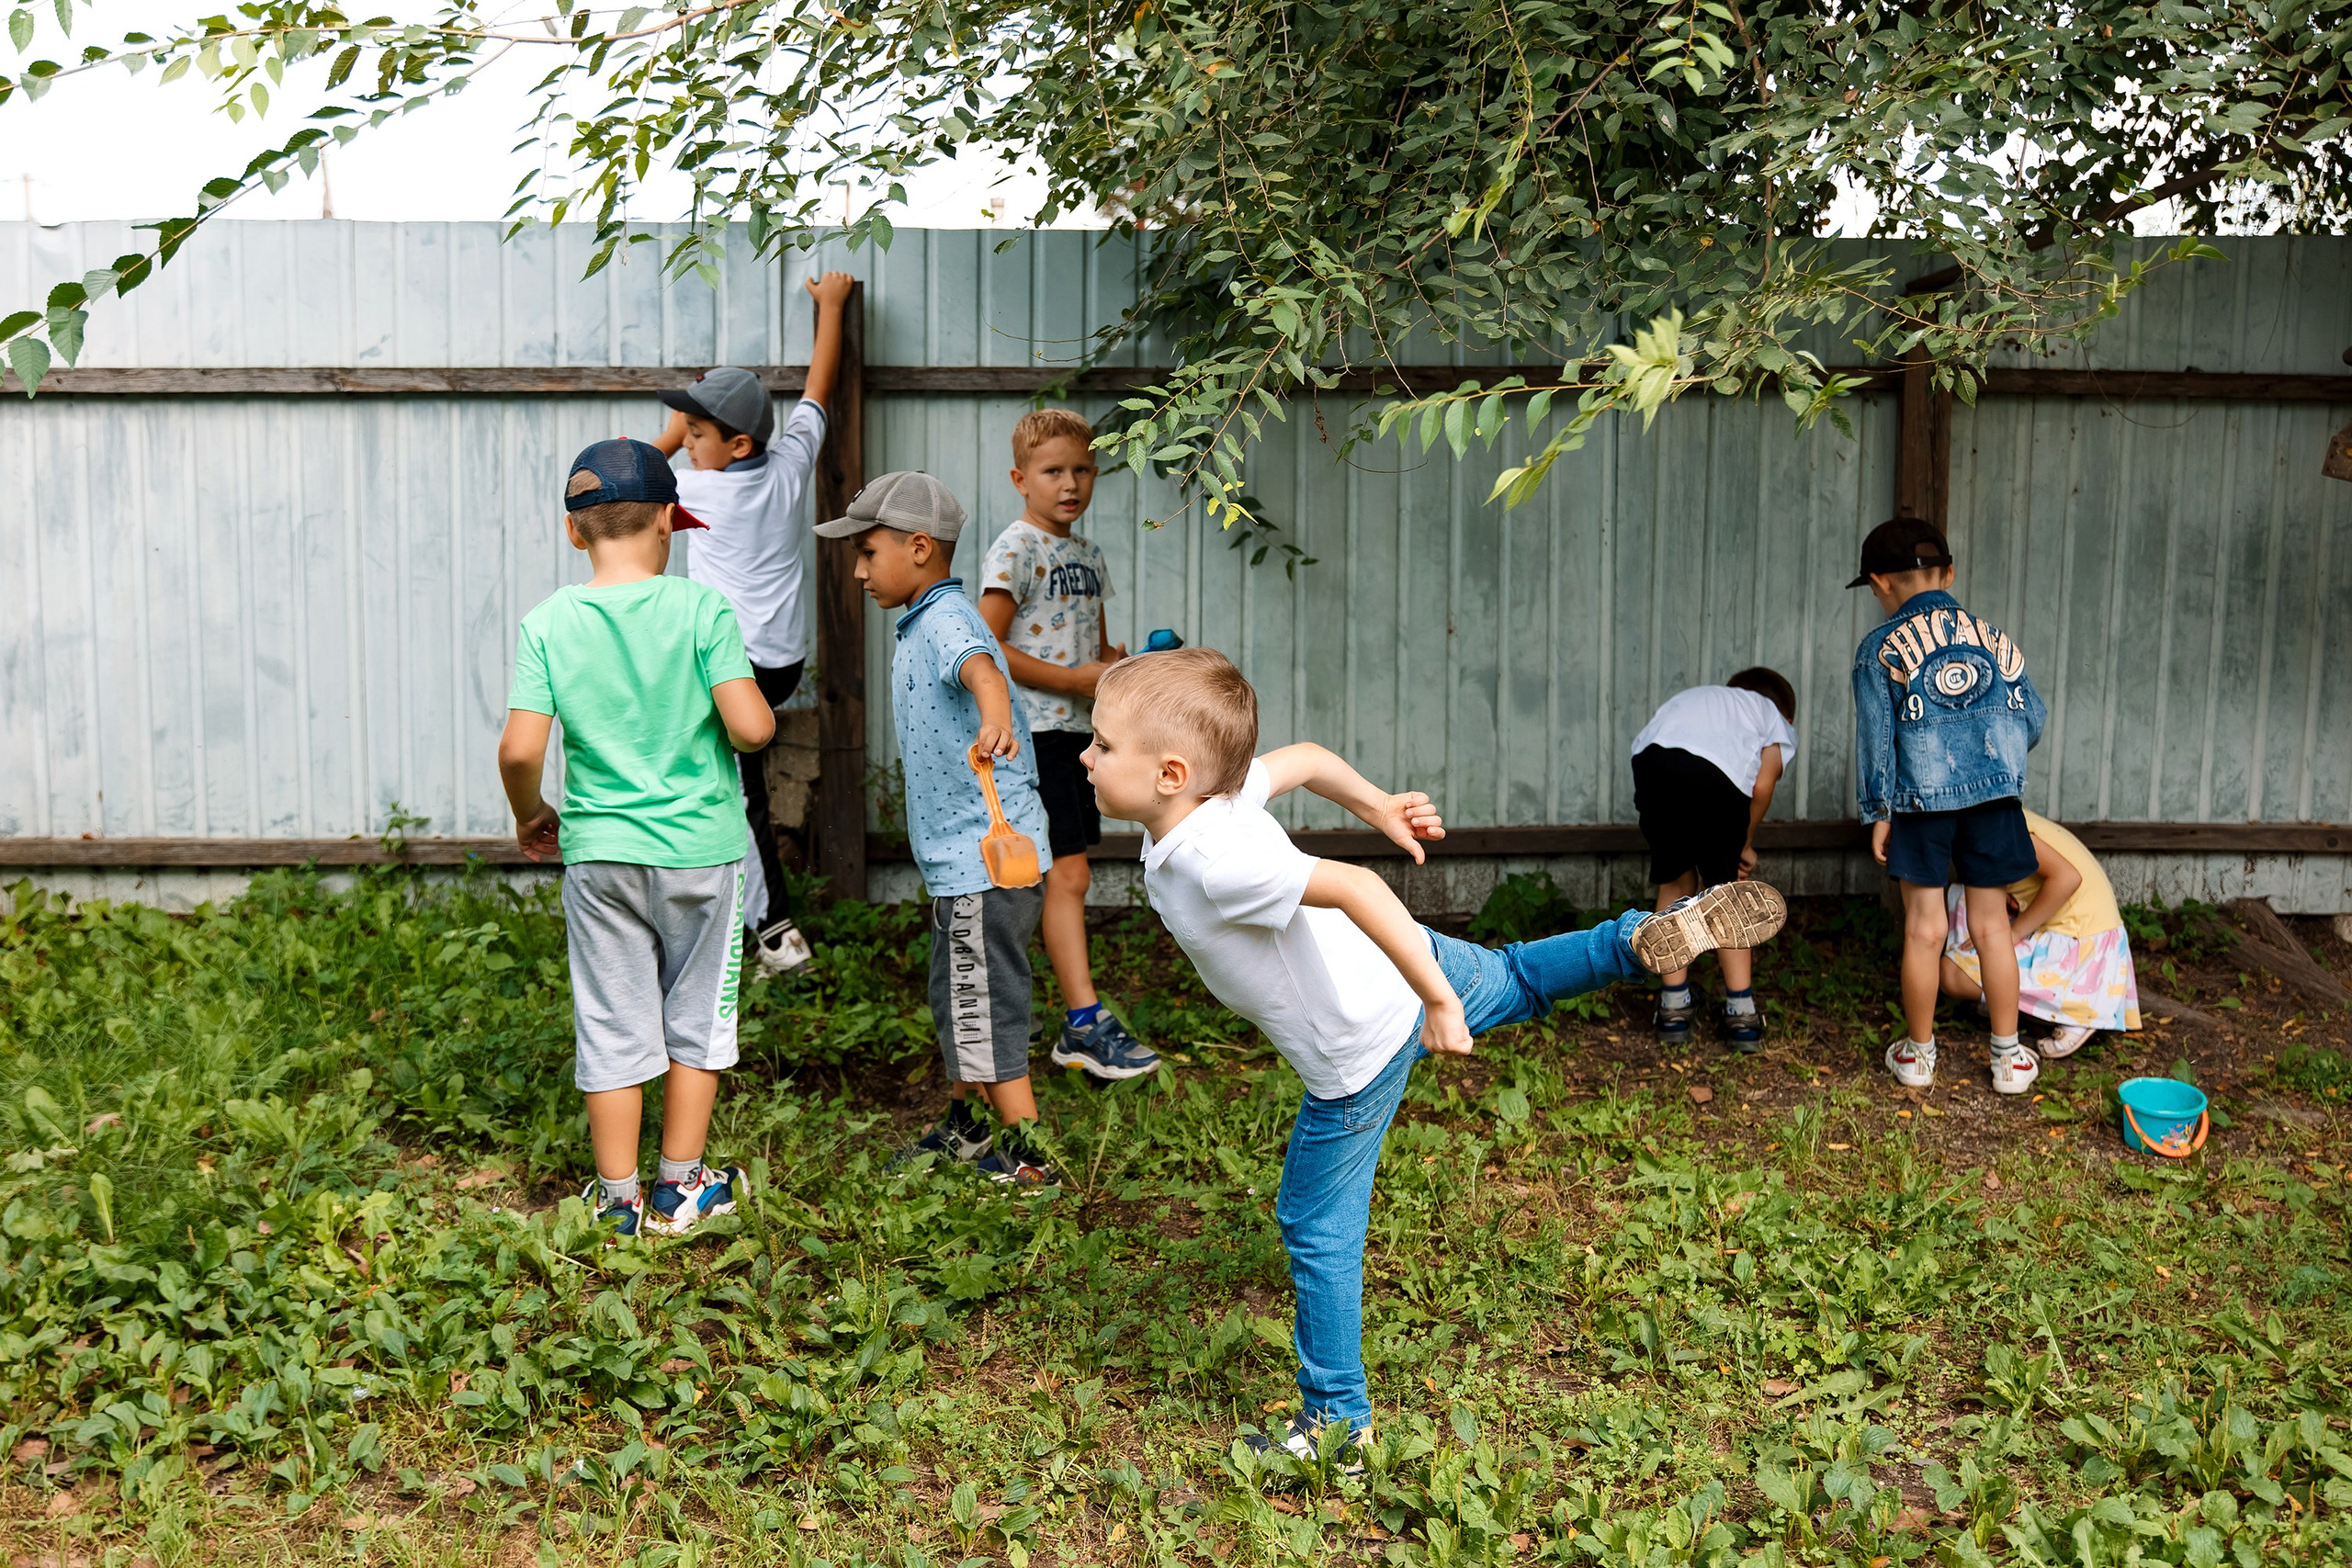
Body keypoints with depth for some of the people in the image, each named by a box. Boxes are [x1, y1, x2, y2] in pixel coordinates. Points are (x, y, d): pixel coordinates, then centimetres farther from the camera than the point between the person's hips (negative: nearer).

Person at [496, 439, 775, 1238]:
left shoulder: (548, 623, -5)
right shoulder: (701, 608, -10)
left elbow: (519, 750, -10)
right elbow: (751, 726, -18)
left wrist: (531, 815, 9)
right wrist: (759, 710, 6)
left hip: (597, 850, 1)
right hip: (699, 846, -1)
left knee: (612, 1028, 11)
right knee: (697, 1018, 15)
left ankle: (619, 1198, 20)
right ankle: (680, 1187, 23)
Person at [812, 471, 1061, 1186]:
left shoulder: (946, 618, -18)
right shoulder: (922, 625, 15)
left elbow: (980, 668, -42)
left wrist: (993, 716, -64)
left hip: (986, 858, -11)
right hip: (963, 857, 11)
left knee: (983, 1005, -3)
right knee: (958, 997, 22)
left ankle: (1029, 1156, 7)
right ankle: (964, 1130, 38)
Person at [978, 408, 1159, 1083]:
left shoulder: (1089, 556, 16)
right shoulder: (1015, 552, -9)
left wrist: (1117, 663, 2)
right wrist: (1075, 679, -16)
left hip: (1080, 729, 8)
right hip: (1034, 732, -8)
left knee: (1062, 880, 11)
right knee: (1067, 875, -11)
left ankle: (1075, 1028, 18)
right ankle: (1087, 1022, -9)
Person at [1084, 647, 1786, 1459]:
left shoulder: (1215, 865, -35)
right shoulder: (1219, 786, -10)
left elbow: (1355, 887, -42)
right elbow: (1302, 758, 7)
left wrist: (1437, 1000, -39)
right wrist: (1379, 805, 21)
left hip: (1356, 1052, -8)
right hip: (1408, 964, 8)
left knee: (1317, 1228, 8)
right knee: (1515, 980, 37)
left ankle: (1337, 1416, 21)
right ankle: (1652, 936, 34)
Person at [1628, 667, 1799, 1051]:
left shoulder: (1698, 697, 44)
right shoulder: (1779, 723, 31)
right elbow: (1762, 785, 10)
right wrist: (1744, 844, 25)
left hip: (1651, 759, 3)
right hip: (1718, 775, -3)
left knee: (1675, 883, 23)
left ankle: (1673, 1008, 25)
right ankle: (1741, 1014, 20)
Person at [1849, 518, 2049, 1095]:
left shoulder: (1881, 648, 1)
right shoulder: (1994, 637, 10)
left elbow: (1875, 737, -2)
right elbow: (2033, 718, 11)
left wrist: (1878, 812, 3)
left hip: (1921, 797, -2)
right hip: (1996, 794, 2)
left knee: (1924, 928, 6)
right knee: (1991, 925, 10)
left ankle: (1918, 1052, 18)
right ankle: (2008, 1055, 17)